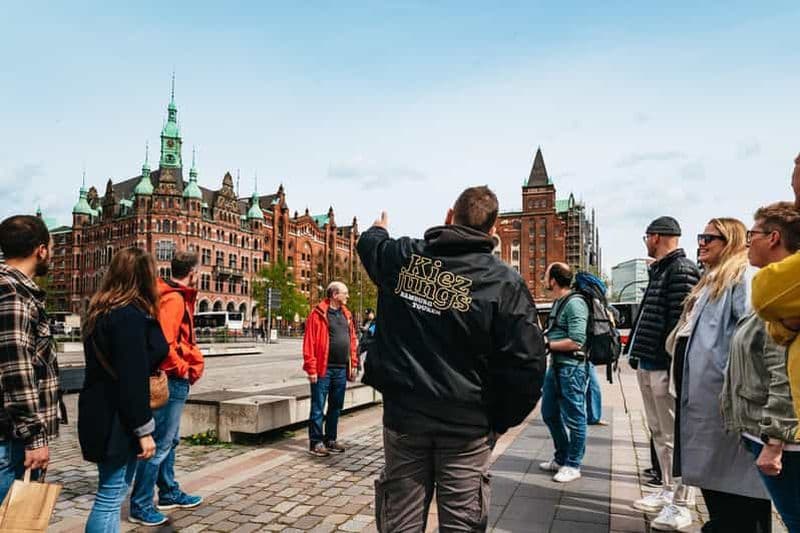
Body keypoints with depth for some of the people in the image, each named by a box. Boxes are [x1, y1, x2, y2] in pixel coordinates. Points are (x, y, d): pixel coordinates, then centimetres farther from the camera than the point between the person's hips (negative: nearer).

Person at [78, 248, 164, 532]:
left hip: (101, 413, 10)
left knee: (112, 493, 18)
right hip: (117, 419, -10)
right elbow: (133, 379, -23)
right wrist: (143, 429, -18)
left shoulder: (101, 311, 12)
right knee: (112, 495, -1)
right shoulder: (130, 316, -19)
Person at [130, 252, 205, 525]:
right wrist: (182, 369, -16)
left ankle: (169, 493, 32)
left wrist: (189, 363, 9)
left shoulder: (178, 297, 12)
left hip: (175, 380, 10)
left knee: (169, 440, 19)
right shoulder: (174, 299, -18)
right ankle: (140, 505, 8)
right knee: (160, 444, -2)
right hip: (172, 380, -10)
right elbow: (163, 343, -27)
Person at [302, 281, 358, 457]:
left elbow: (352, 340, 15)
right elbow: (309, 343, -11)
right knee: (318, 407, 1)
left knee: (336, 407, 14)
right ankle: (316, 442, 10)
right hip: (323, 369, -7)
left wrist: (353, 364, 10)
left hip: (341, 369, 7)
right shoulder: (318, 314, -8)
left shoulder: (346, 314, 13)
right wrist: (311, 369, -14)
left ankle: (331, 440, 25)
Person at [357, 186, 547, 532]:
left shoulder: (401, 256, -3)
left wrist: (379, 228, 46)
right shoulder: (504, 281, -10)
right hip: (466, 424, -2)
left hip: (403, 413, 2)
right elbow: (527, 363, -13)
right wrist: (500, 420, 2)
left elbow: (369, 243, 22)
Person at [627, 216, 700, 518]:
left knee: (672, 435, 0)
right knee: (658, 432, 15)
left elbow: (681, 321, -19)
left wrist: (673, 366, -21)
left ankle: (677, 496, 10)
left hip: (664, 367, -10)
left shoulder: (682, 270, -12)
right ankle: (668, 489, 25)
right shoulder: (659, 270, 17)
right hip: (648, 365, 10)